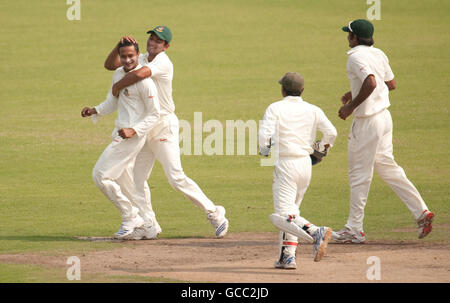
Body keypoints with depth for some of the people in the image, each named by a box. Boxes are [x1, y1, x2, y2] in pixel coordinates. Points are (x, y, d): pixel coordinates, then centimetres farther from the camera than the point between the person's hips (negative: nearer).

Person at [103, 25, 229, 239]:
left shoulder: (163, 63, -16)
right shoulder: (142, 59, 11)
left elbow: (140, 74, -35)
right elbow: (110, 65, 8)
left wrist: (118, 86, -19)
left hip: (164, 124, -8)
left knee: (176, 177, -14)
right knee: (137, 178, 7)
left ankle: (213, 213, -6)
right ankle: (148, 224, 16)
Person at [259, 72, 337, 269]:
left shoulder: (275, 109, -6)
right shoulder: (312, 110, 5)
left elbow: (264, 134, -17)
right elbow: (331, 133, -1)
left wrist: (264, 150, 4)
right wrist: (322, 149, 20)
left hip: (285, 164, -6)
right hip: (305, 164, 6)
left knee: (285, 216, -10)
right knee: (290, 210, 19)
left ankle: (316, 233, -35)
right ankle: (287, 256, 15)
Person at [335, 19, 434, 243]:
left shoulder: (356, 57, -17)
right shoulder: (379, 54, 10)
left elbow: (371, 82, -32)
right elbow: (391, 84, 20)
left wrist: (351, 106, -23)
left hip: (367, 121, -9)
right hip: (384, 116, 9)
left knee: (359, 175, 0)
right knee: (387, 168, 15)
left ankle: (354, 230, 6)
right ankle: (421, 211, 8)